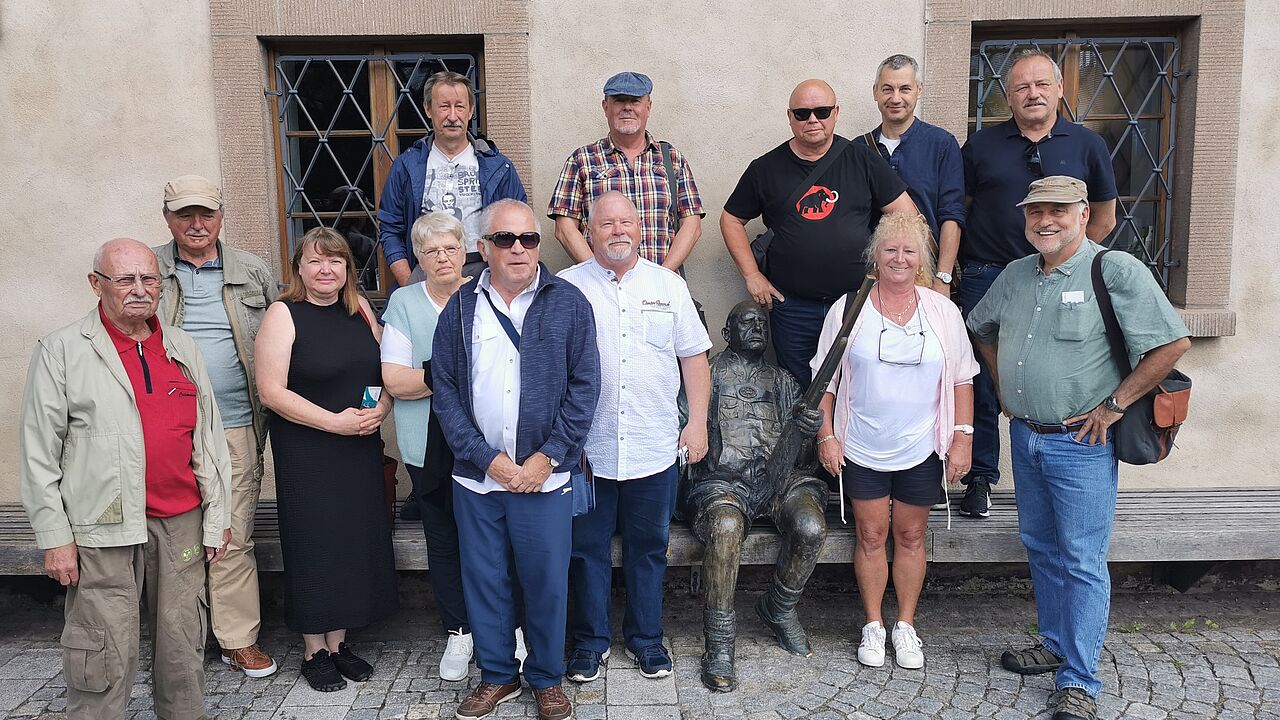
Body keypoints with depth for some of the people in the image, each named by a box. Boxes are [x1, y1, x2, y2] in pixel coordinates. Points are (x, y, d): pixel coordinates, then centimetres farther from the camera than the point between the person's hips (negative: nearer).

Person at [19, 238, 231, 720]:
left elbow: (208, 436, 12)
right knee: (106, 657, 1)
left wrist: (216, 517, 9)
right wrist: (55, 537, -7)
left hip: (181, 522, 4)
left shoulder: (182, 347, 11)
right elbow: (39, 453, -3)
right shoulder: (61, 350, -2)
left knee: (183, 648, 11)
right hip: (104, 529, -4)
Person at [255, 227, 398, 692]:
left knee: (355, 541, 9)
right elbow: (271, 391, -14)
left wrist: (380, 409, -8)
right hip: (306, 455, -5)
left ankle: (338, 642, 25)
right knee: (314, 545, 4)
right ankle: (313, 650, 21)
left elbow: (385, 371, 12)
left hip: (361, 449, 5)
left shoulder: (359, 310, 7)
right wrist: (335, 422, -18)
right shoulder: (284, 315, -8)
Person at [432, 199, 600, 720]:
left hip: (544, 476, -2)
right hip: (476, 476, 2)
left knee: (547, 579, 7)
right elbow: (445, 388, 1)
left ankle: (547, 678, 28)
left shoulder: (568, 303, 0)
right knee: (484, 579, 12)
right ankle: (497, 674, 31)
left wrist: (548, 457, -10)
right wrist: (485, 457, -9)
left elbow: (584, 385, -3)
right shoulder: (461, 307, 4)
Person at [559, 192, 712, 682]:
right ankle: (590, 640, 26)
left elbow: (694, 357, 9)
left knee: (648, 548, 12)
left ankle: (646, 638, 29)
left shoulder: (669, 286, 7)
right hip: (586, 449, -1)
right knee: (587, 547, 9)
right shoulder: (566, 287, 1)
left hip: (655, 449, 1)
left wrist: (698, 423, 3)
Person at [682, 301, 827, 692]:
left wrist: (810, 430, -6)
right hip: (723, 479, -3)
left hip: (779, 477, 3)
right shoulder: (709, 373, 16)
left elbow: (802, 456, 16)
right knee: (726, 526, -37)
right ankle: (720, 643, -20)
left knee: (811, 528, -28)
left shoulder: (782, 381, 24)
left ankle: (778, 609, 3)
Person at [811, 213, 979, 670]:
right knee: (871, 535, 8)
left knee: (911, 536, 11)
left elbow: (962, 379, 6)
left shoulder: (943, 312, 1)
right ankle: (873, 625, 24)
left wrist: (963, 437, 0)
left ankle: (905, 625, 27)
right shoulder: (847, 310, -3)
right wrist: (826, 434, -3)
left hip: (922, 450, 1)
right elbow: (826, 378, 2)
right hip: (862, 450, -1)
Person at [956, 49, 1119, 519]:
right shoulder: (982, 145, 7)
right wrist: (973, 263, 1)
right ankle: (980, 479, 12)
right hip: (986, 280, 0)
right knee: (982, 385, 1)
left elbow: (1103, 218, 14)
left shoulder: (1087, 145, 8)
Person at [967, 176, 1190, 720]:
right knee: (1041, 548, 17)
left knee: (1082, 562, -1)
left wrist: (1115, 403, -15)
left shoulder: (1116, 271, -12)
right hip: (1025, 436, 7)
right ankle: (1056, 645, 34)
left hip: (1081, 445, -6)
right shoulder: (1015, 275, 8)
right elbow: (981, 330, 24)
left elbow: (1173, 342, -16)